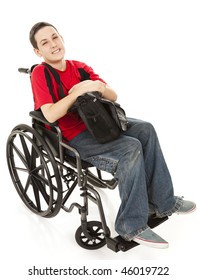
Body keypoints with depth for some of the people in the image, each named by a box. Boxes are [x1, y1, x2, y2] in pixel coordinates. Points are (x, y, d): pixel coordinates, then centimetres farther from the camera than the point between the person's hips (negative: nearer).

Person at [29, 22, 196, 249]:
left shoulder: (79, 67, 10)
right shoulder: (40, 74, -8)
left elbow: (113, 97, 5)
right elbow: (50, 115, -24)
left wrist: (100, 87, -16)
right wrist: (81, 89, -25)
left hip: (94, 122, 7)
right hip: (71, 138, -7)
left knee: (145, 129, -7)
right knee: (131, 148, -25)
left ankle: (161, 201, -2)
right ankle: (131, 226, -16)